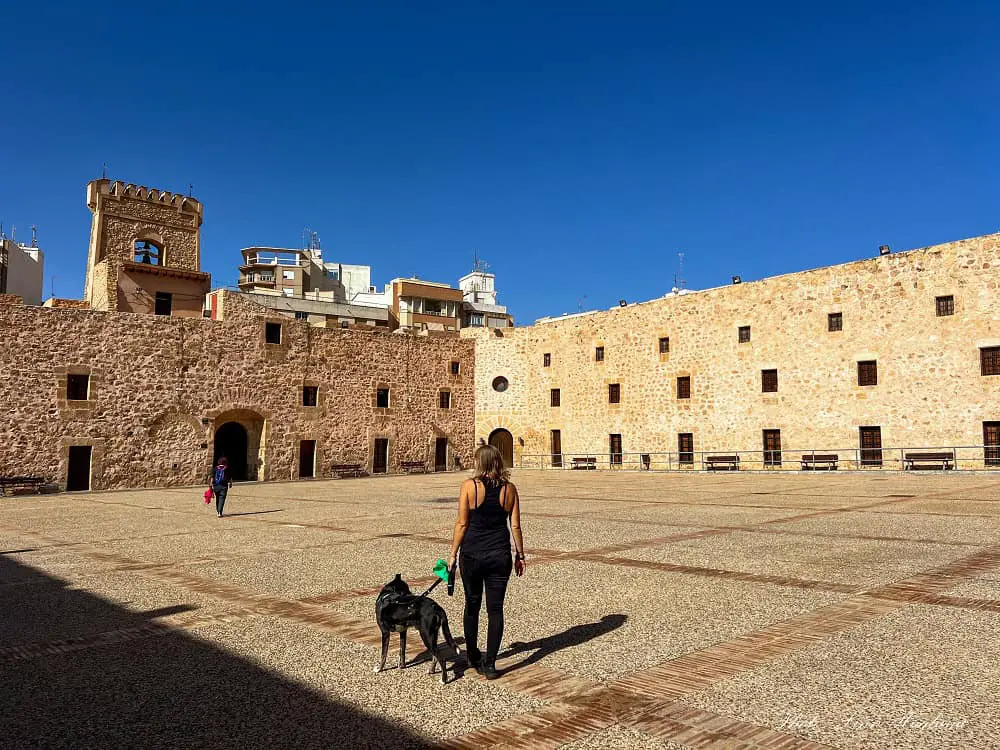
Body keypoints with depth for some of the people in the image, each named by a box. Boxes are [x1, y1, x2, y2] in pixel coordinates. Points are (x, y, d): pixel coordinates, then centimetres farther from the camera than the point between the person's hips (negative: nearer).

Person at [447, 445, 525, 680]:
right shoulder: (509, 488, -1)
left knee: (472, 605, 16)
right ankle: (489, 664, 6)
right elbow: (515, 526, 1)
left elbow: (462, 524, -8)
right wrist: (520, 555, 11)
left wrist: (453, 554, 1)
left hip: (472, 554, -1)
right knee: (495, 609, 7)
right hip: (499, 555, 1)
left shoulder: (469, 486, -9)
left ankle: (473, 656, 30)